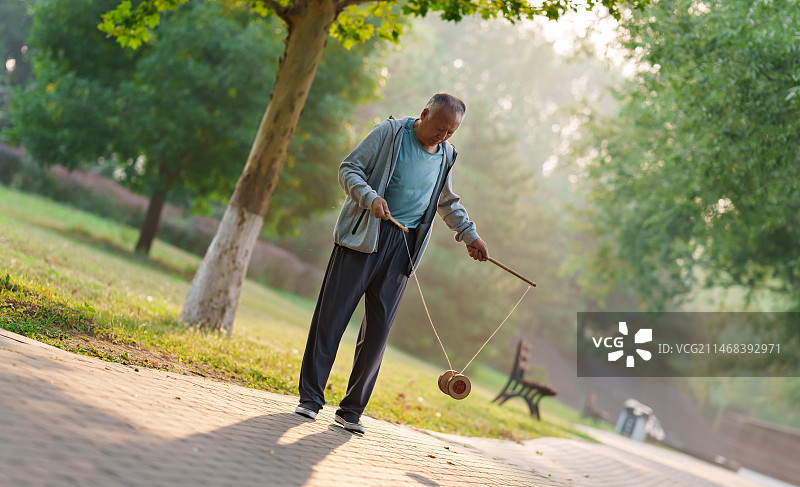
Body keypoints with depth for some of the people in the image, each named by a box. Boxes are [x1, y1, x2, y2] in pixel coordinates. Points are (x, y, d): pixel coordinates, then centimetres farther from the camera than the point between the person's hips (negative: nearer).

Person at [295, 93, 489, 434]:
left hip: (404, 247, 4)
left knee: (379, 327, 0)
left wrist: (469, 234, 23)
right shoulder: (390, 132, -3)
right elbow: (349, 169, -5)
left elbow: (448, 202, 28)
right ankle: (310, 397, 4)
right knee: (333, 313, -4)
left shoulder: (446, 156, 12)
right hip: (363, 235, -4)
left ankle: (351, 410, 6)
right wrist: (370, 197, -22)